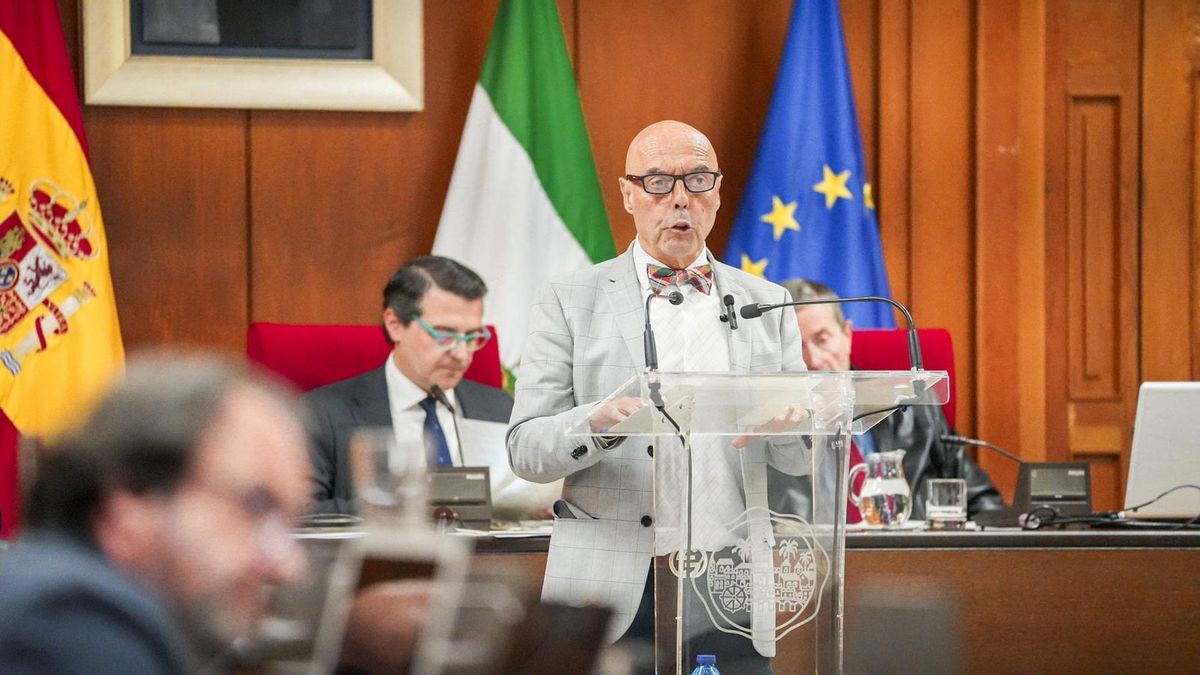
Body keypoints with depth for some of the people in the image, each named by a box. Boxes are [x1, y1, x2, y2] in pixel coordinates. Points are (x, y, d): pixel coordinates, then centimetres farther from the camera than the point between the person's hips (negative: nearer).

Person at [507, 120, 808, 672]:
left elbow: (802, 458, 10)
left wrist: (782, 420, -13)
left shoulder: (766, 305, 13)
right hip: (616, 586, -2)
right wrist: (600, 421, -22)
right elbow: (524, 449, -2)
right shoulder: (570, 302, 5)